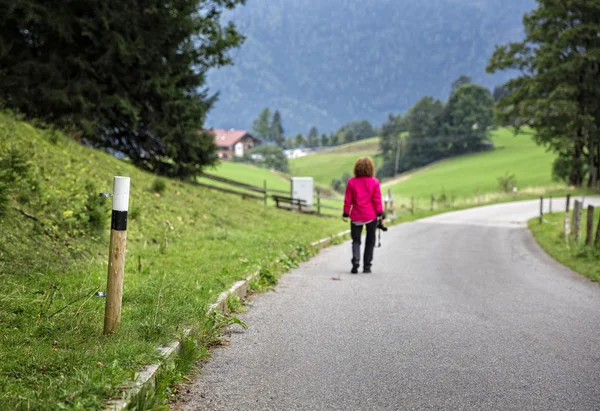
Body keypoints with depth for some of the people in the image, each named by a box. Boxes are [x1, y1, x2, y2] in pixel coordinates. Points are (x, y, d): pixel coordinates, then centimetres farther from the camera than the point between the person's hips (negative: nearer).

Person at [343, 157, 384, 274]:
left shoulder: (351, 182, -4)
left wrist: (346, 214, 7)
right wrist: (380, 214, 1)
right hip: (371, 216, 0)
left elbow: (348, 200, -1)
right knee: (370, 241, 12)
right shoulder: (374, 182, -6)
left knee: (356, 241, 11)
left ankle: (355, 261, -12)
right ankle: (367, 266, 12)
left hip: (356, 216, 1)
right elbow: (377, 200, -5)